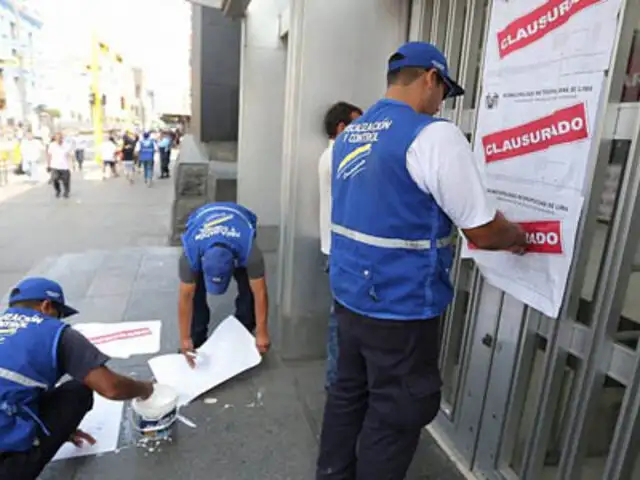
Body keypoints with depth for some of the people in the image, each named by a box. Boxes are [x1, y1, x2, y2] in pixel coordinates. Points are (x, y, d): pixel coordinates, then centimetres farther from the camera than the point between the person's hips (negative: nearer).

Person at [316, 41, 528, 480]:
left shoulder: (349, 136, 9)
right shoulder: (434, 135, -16)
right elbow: (483, 233, -14)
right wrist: (516, 237, 7)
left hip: (350, 296, 8)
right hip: (401, 309, -8)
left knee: (348, 393, 22)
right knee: (396, 415, 10)